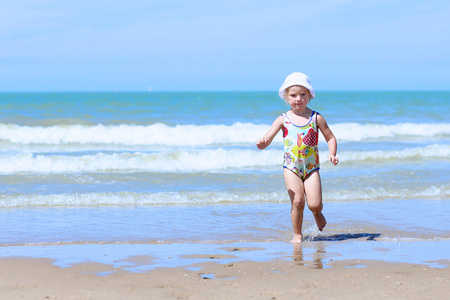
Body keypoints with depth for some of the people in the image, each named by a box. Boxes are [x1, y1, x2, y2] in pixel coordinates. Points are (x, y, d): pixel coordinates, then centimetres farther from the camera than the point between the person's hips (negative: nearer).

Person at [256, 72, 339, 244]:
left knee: (314, 204, -11)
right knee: (297, 201, -14)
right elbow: (267, 139, -4)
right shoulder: (283, 120, 2)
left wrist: (332, 154, -11)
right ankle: (297, 235, 6)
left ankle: (317, 213, 27)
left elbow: (330, 138, 8)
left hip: (311, 167, 0)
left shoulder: (316, 118, 3)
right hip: (291, 167, 0)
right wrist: (262, 143, -29)